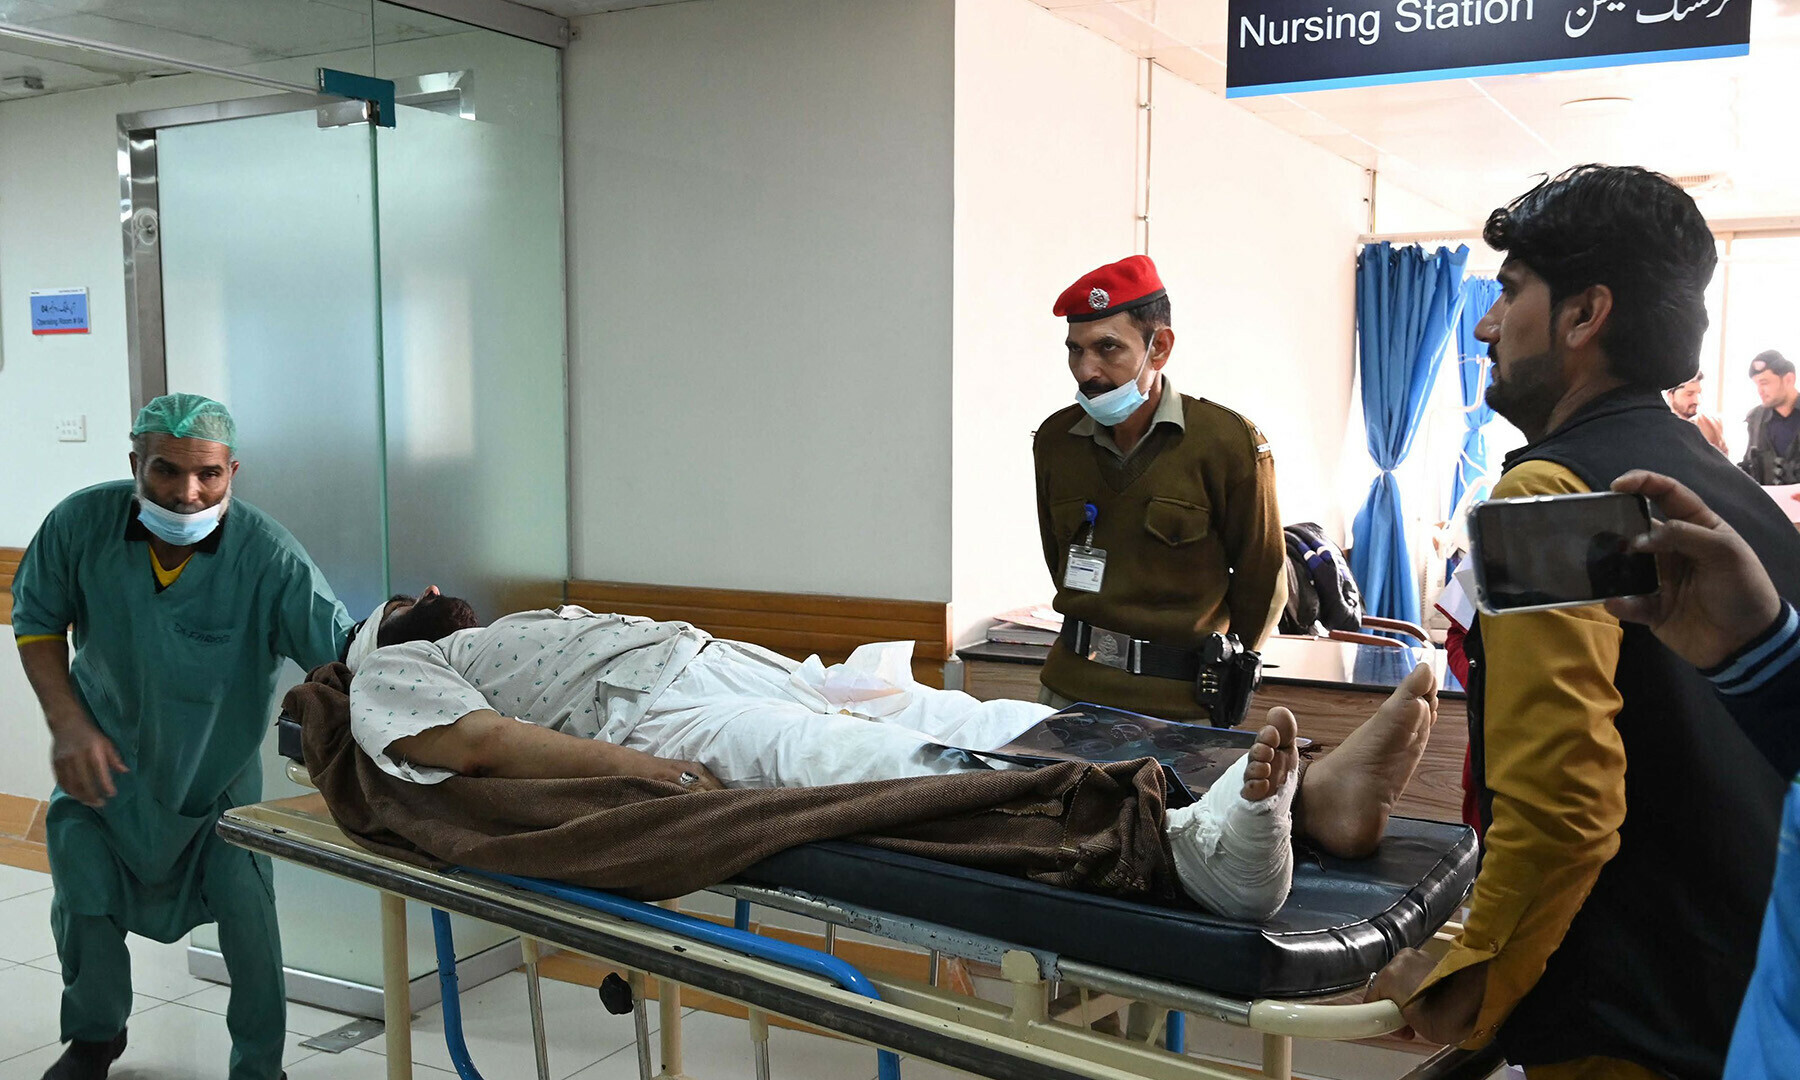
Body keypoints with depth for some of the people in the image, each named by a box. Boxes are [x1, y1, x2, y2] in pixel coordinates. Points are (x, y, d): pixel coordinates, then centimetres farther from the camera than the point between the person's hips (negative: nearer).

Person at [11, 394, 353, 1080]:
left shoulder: (268, 555, -28)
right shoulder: (82, 523, -20)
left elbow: (339, 650, -34)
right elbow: (37, 621, -3)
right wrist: (68, 723, -14)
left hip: (221, 764, -2)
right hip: (103, 755, 2)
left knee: (245, 907, -8)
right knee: (83, 903, 6)